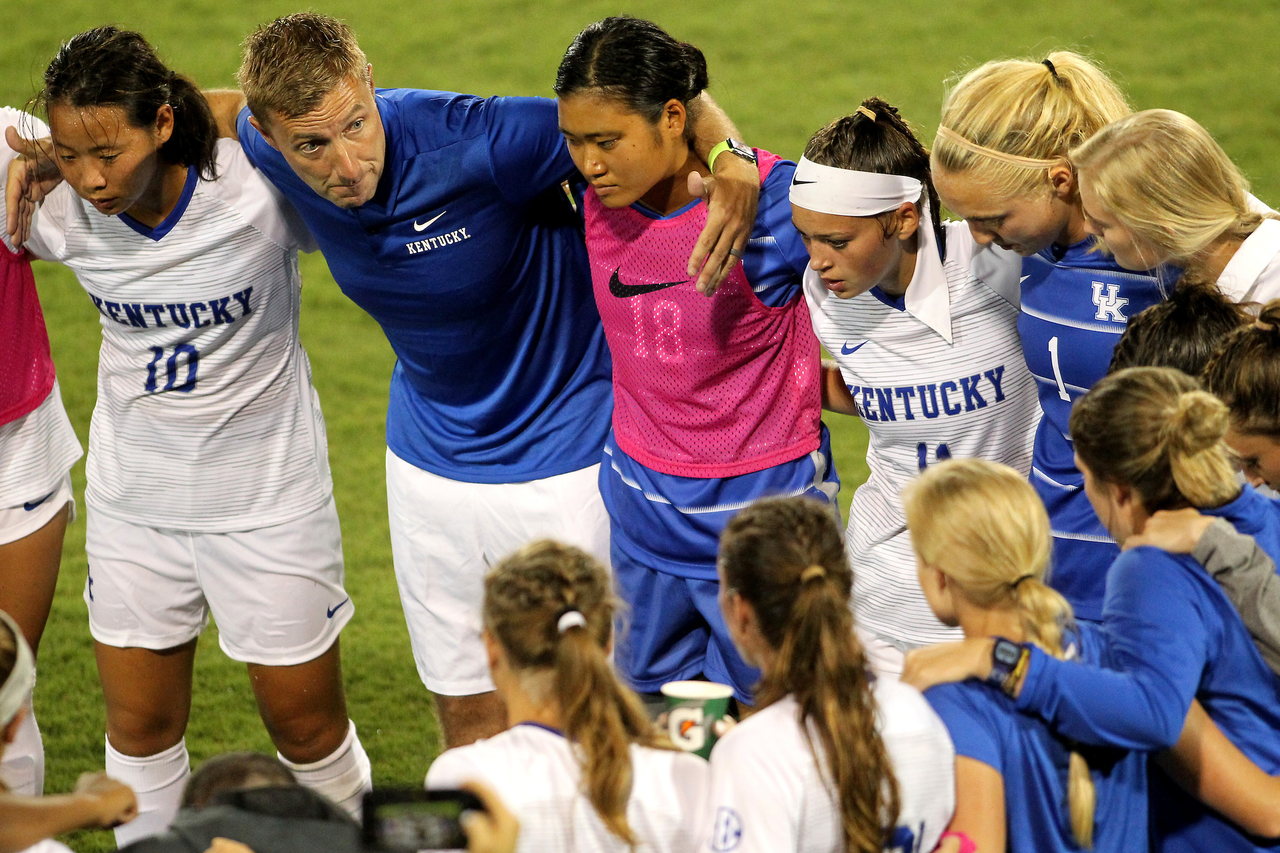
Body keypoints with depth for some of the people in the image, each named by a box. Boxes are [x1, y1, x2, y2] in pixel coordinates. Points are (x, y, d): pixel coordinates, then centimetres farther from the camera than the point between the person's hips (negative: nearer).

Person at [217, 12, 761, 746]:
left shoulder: (471, 144, -32)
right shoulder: (270, 148, -14)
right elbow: (221, 109, 11)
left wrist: (734, 164, -45)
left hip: (565, 461, -5)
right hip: (429, 460, 5)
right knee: (466, 707, 15)